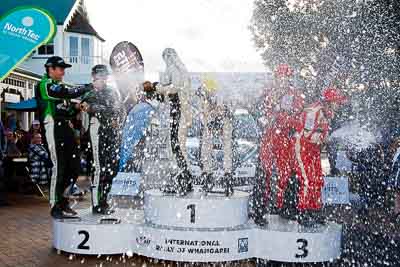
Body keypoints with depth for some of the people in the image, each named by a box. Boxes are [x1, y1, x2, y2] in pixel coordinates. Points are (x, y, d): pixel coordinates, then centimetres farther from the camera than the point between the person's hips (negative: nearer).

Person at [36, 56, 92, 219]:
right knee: (59, 167, -9)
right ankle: (55, 207, -1)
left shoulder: (59, 87, 25)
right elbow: (69, 93, -19)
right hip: (53, 128, -9)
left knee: (74, 166, 6)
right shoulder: (45, 84, -4)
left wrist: (75, 107, 7)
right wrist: (87, 88, -9)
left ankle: (63, 201, 17)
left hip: (66, 128, 9)